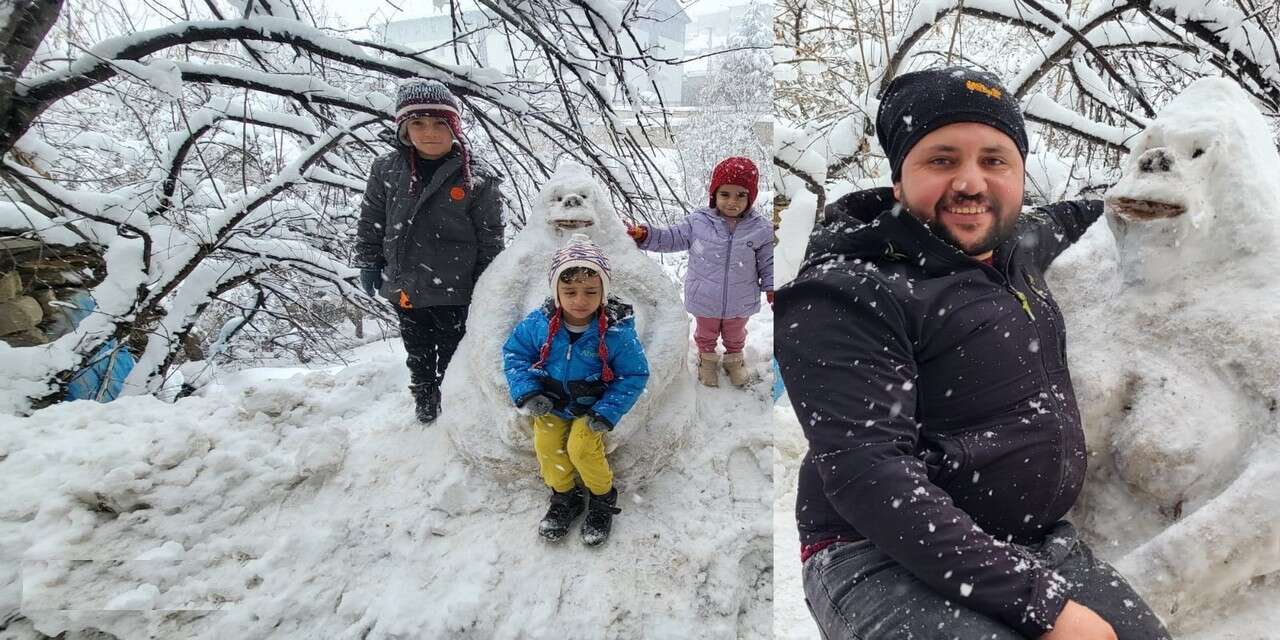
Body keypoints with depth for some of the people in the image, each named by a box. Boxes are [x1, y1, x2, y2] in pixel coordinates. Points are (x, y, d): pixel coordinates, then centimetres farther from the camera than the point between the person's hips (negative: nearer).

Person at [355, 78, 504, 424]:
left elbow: (490, 239, -6)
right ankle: (423, 408, 42)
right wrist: (369, 264, 8)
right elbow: (371, 222, 9)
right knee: (418, 356, 22)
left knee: (453, 358, 11)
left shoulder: (478, 179, -12)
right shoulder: (386, 170, -3)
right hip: (404, 288, 4)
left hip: (455, 292, -4)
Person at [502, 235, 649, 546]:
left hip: (591, 406, -3)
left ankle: (603, 497, 9)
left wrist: (607, 412, -20)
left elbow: (634, 375, -12)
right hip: (550, 403, 3)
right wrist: (527, 392, -16)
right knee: (547, 447, -10)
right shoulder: (538, 323, -16)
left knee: (582, 448, -19)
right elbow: (514, 353, -1)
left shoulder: (616, 331, -22)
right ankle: (564, 496, 19)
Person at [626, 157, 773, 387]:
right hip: (705, 300, 0)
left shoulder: (761, 229, -16)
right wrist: (646, 235, -16)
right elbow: (674, 238, -5)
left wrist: (771, 288, -13)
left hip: (740, 303, 0)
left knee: (735, 335, 28)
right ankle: (707, 357, 54)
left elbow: (768, 263, -5)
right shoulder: (698, 221, -17)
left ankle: (734, 358, 56)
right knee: (706, 333, 27)